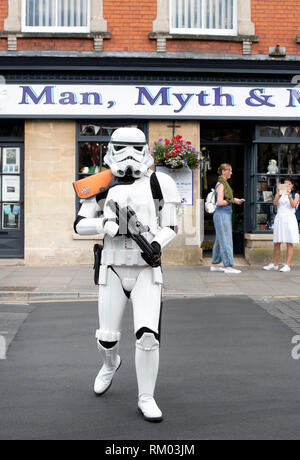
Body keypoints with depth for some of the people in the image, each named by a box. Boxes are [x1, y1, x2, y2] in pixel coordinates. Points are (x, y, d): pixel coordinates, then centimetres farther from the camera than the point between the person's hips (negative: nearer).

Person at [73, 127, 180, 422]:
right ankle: (110, 364, 46)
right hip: (113, 268, 2)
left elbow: (170, 227, 6)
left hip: (147, 270, -1)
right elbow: (80, 224, 3)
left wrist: (158, 244, -15)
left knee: (147, 335, -11)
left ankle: (146, 399, 10)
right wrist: (105, 224, -16)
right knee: (107, 338, 8)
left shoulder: (158, 183, 0)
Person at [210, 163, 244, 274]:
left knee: (220, 240, 12)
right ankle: (228, 266, -11)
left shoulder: (224, 184, 17)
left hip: (225, 215, 10)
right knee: (226, 240, -10)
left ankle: (214, 265, 17)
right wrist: (233, 200, -12)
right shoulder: (221, 184, -13)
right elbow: (219, 202, -20)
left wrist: (234, 200, 8)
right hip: (222, 214, -10)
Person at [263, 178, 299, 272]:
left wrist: (289, 195, -21)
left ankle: (287, 265, -2)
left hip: (290, 219, -3)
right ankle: (275, 264, 14)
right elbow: (275, 203, -5)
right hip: (279, 218, 3)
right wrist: (278, 192, -14)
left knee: (289, 243, -4)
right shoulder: (280, 195, 14)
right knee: (276, 243, 5)